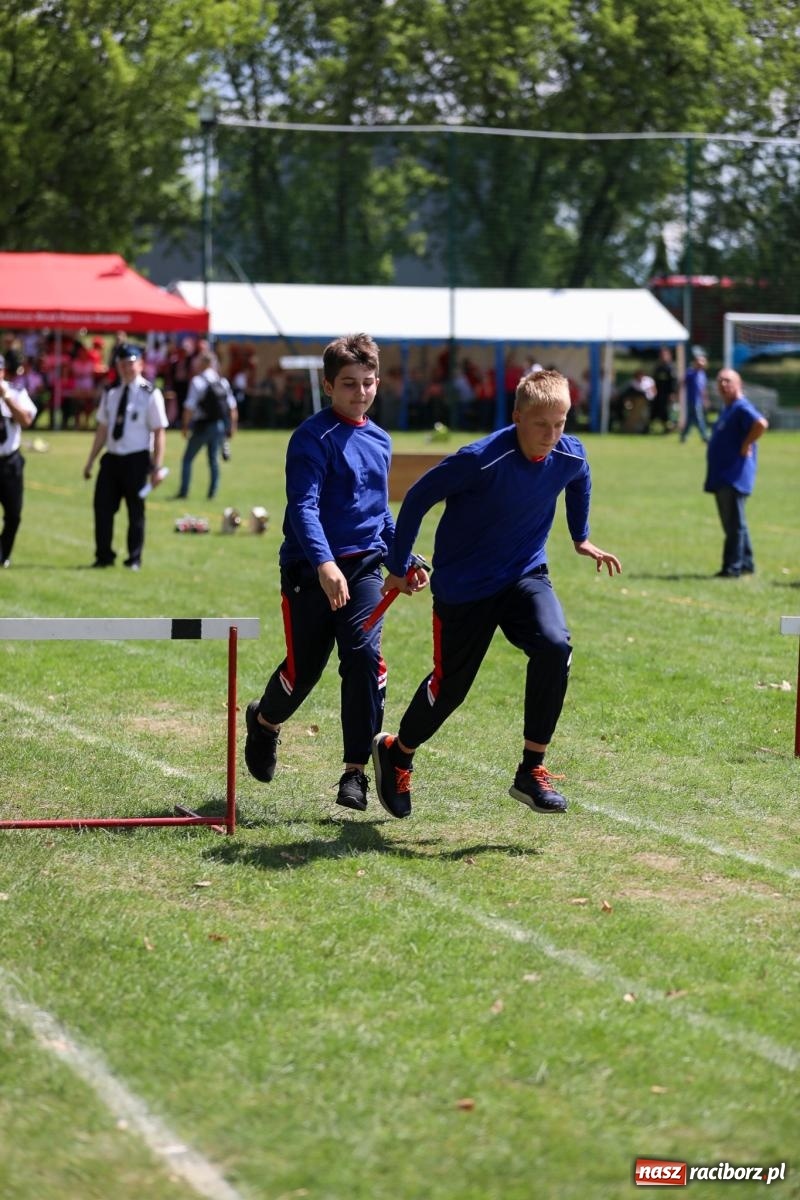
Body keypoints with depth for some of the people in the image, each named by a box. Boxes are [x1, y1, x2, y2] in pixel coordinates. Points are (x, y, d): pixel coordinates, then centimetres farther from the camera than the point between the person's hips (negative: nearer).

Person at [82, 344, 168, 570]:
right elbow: (102, 430, 14)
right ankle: (104, 556, 14)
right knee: (103, 507, 2)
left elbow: (159, 433, -8)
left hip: (136, 460, -5)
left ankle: (134, 560, 15)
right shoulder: (111, 393, 8)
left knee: (136, 511, 5)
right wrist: (90, 462, 13)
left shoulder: (150, 395, -7)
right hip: (111, 458, 5)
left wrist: (157, 467, -13)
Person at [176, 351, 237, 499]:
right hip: (220, 425, 5)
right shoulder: (223, 381, 6)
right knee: (213, 460, 13)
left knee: (187, 459, 5)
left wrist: (185, 426, -6)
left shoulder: (197, 380, -11)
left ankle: (183, 492, 1)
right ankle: (212, 493, 8)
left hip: (203, 426, -5)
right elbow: (232, 406, 8)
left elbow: (189, 407, -15)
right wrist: (232, 426, 15)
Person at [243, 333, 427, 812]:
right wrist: (324, 564, -34)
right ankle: (265, 721, 38)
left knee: (365, 655, -15)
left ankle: (356, 770, -9)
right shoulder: (314, 436, -10)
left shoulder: (380, 440, 11)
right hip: (311, 569, -4)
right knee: (303, 668, 2)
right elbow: (303, 506, -21)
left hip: (364, 566, 4)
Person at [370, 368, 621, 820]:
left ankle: (532, 772, -14)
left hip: (525, 574, 4)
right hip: (464, 585, -4)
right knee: (450, 685, 6)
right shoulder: (481, 460, -27)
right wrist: (398, 567, -7)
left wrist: (581, 538, 27)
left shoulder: (570, 456, -12)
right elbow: (417, 498, -15)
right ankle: (397, 753, 39)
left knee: (555, 646, -24)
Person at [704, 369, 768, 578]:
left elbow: (761, 424, -31)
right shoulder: (726, 410, 18)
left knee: (734, 523, -8)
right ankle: (746, 564, 24)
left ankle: (732, 567, -8)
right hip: (721, 476, 11)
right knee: (732, 523, 16)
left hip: (734, 477, -11)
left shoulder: (742, 408, -13)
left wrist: (745, 445, -22)